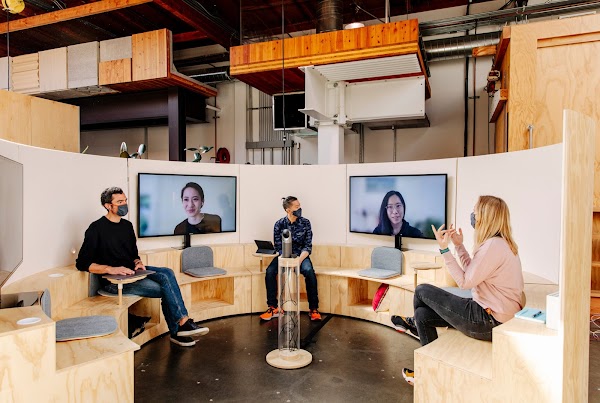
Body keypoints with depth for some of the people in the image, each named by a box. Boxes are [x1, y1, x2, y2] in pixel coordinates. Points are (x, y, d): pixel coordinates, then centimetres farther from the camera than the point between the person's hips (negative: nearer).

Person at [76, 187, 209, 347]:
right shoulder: (97, 229, -7)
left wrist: (137, 262, 1)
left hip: (131, 272, 7)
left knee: (167, 273, -21)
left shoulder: (127, 225, 15)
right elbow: (82, 263, -13)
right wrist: (112, 269, -24)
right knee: (165, 288, -24)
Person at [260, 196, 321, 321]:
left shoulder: (305, 223, -3)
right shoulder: (279, 224, -4)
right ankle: (273, 308, -15)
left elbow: (308, 246, -5)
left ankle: (313, 309, -18)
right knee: (270, 271, -28)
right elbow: (278, 247, -4)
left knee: (309, 272, -32)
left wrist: (299, 260, -23)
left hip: (301, 255, 0)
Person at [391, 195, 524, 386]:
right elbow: (472, 273, 12)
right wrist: (459, 245, 16)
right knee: (422, 314, 13)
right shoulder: (499, 242, 10)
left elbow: (465, 281, -19)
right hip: (494, 316, 10)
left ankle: (414, 323, 34)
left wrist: (444, 249, -17)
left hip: (489, 322, -10)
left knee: (422, 290, 2)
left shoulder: (493, 245, -23)